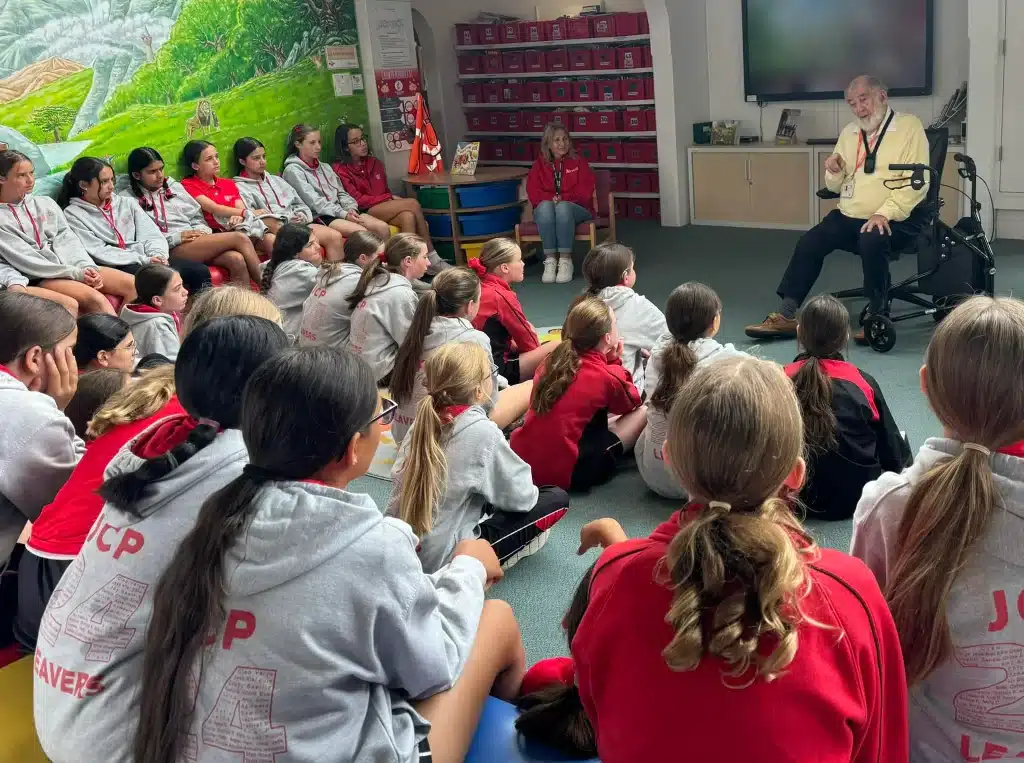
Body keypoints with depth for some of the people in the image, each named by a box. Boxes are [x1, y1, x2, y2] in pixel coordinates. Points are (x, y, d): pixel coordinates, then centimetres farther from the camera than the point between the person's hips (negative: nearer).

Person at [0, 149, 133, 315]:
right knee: (96, 300, -32)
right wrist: (75, 273, -15)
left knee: (133, 285, -17)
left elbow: (67, 239, 9)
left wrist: (87, 267, -12)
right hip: (40, 278, -6)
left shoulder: (45, 203, 17)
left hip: (75, 266, 6)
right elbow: (25, 260, -8)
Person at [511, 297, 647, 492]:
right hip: (565, 474, -7)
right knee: (643, 411, 6)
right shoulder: (607, 375, -9)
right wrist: (615, 362, 15)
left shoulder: (551, 362, 7)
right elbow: (632, 402, 12)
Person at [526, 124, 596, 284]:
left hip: (576, 209, -1)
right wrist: (551, 198, -20)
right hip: (546, 210, 1)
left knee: (563, 207, -38)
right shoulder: (539, 164, 10)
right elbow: (533, 193, -1)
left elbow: (585, 191, -3)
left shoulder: (578, 162, 7)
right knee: (545, 206, -36)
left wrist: (563, 198, -17)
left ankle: (566, 259, -37)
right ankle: (550, 259, -38)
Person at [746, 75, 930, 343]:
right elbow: (836, 186, 20)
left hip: (892, 219, -6)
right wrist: (834, 172, -5)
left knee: (871, 242, -35)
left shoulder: (909, 126, -4)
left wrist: (885, 213, -25)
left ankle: (877, 317, -20)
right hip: (848, 216, 6)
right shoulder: (849, 132, 15)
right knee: (808, 243, -13)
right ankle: (786, 315, -12)